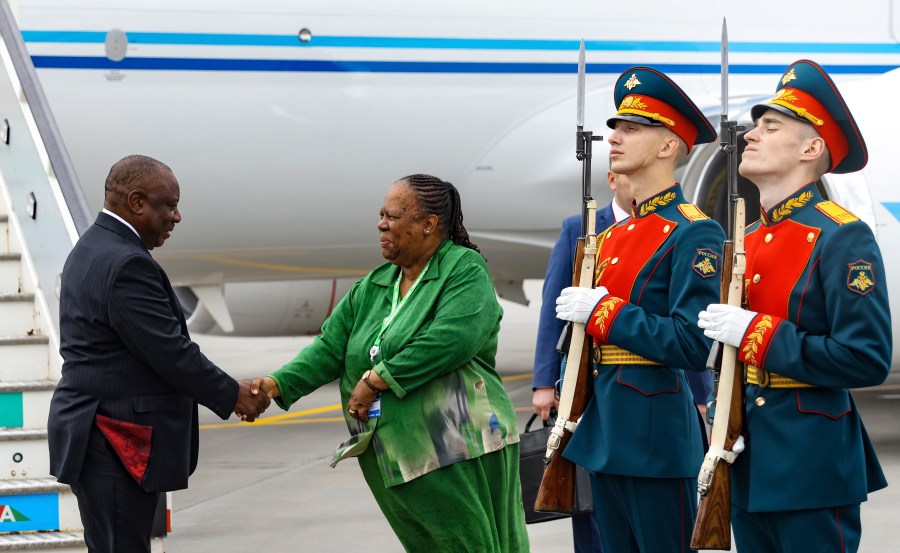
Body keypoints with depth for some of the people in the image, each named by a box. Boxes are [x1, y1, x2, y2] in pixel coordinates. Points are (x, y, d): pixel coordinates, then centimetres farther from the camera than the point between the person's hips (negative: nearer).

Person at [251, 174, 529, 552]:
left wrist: (376, 380, -19)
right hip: (392, 460, 6)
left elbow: (450, 340, -22)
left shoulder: (466, 271, -7)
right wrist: (278, 384, -8)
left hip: (457, 455, -6)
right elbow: (330, 347, 10)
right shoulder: (373, 287, 15)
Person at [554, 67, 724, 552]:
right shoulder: (613, 235, 15)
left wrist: (602, 312, -17)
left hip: (656, 434, -9)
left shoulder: (694, 234, -12)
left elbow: (694, 346, -21)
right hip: (604, 430, 9)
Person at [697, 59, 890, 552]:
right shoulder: (746, 240, 13)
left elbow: (867, 359, -20)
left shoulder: (842, 238, -11)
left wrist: (758, 334, -19)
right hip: (749, 457, 8)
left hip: (811, 461, -8)